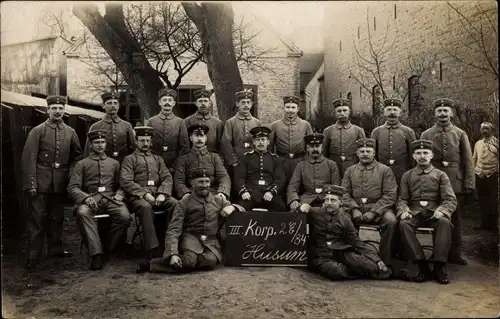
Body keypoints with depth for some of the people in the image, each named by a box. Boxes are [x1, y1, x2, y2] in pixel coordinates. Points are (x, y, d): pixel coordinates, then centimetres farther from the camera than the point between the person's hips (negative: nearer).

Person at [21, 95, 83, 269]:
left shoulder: (70, 132, 9)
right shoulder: (37, 131, -2)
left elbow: (77, 156, 18)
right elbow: (28, 158, -6)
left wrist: (71, 173, 4)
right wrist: (31, 184, -12)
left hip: (60, 184, 4)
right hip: (41, 183, -4)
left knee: (57, 218, 12)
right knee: (37, 219, -1)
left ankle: (56, 248, 25)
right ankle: (33, 255, 6)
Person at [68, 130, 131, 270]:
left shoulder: (114, 163, 22)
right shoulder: (82, 164, 15)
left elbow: (121, 184, 19)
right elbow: (72, 188, 5)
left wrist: (119, 194, -5)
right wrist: (86, 197, -14)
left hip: (110, 199, 1)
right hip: (90, 199, -1)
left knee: (125, 216, -30)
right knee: (82, 213, -37)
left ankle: (108, 249, -13)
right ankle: (96, 253, -34)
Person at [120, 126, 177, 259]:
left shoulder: (157, 159, 25)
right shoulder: (129, 159, 13)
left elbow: (167, 178, 13)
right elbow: (125, 181, -2)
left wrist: (162, 194, -9)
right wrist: (144, 194, -15)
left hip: (158, 195, 4)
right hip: (138, 196, -3)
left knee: (175, 203, -28)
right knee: (146, 207, -38)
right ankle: (153, 250, -43)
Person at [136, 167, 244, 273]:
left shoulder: (218, 201, 17)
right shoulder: (184, 203, 5)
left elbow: (240, 209, 25)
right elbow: (173, 230, -4)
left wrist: (232, 207, -1)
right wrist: (173, 254, -20)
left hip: (211, 241, 3)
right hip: (190, 237, -3)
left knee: (210, 261, -32)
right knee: (189, 261, -35)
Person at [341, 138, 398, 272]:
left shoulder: (385, 170, 5)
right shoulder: (350, 170, 14)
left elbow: (390, 195, -3)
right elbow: (345, 193, 9)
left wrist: (373, 212, -15)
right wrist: (354, 209, -11)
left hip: (378, 208, -2)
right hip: (356, 208, 2)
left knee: (391, 220, -32)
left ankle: (386, 262, -19)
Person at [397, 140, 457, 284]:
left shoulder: (441, 175, 11)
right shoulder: (407, 176, 15)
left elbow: (450, 200, 2)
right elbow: (402, 199, 12)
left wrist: (442, 210, -20)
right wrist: (403, 211, -12)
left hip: (434, 214, -1)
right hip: (415, 214, 1)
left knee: (445, 222, -35)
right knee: (403, 224, -32)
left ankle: (439, 267, -30)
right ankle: (423, 267, -31)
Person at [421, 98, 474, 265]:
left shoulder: (461, 134, 7)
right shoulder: (426, 135, 6)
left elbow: (468, 161, 4)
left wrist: (469, 184, -3)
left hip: (456, 183, 1)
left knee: (455, 219, 5)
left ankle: (455, 253, 16)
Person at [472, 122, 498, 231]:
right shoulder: (478, 143, 12)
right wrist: (472, 171, 7)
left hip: (492, 176, -4)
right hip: (479, 176, 4)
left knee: (493, 201, 0)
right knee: (482, 200, 9)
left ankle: (493, 224, 10)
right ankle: (484, 223, 19)